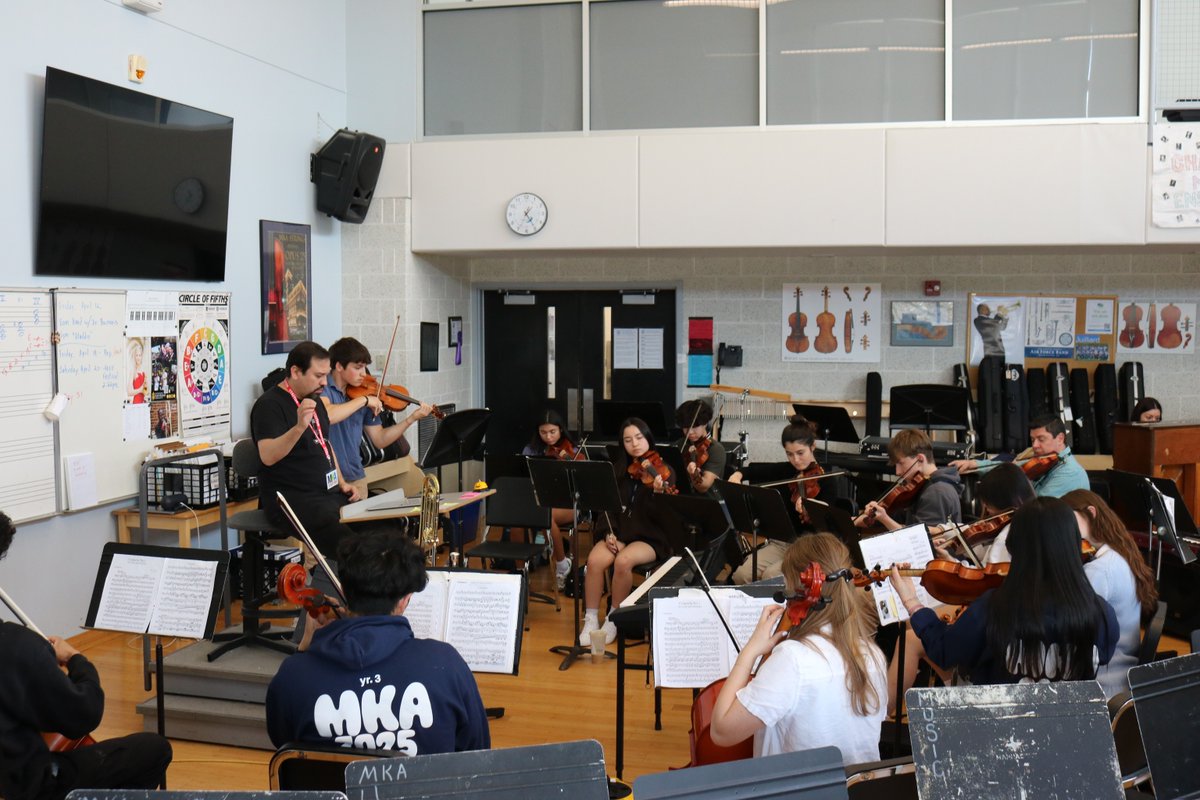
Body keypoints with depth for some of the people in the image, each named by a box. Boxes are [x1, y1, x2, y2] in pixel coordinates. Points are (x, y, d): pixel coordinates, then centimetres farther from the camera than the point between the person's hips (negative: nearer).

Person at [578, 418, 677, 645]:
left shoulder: (664, 471, -4)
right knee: (595, 560, -26)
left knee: (623, 561, -32)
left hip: (650, 537, -3)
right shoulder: (618, 470, 9)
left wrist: (658, 492, -33)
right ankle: (591, 620, -13)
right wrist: (609, 533, -8)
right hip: (619, 532, 4)